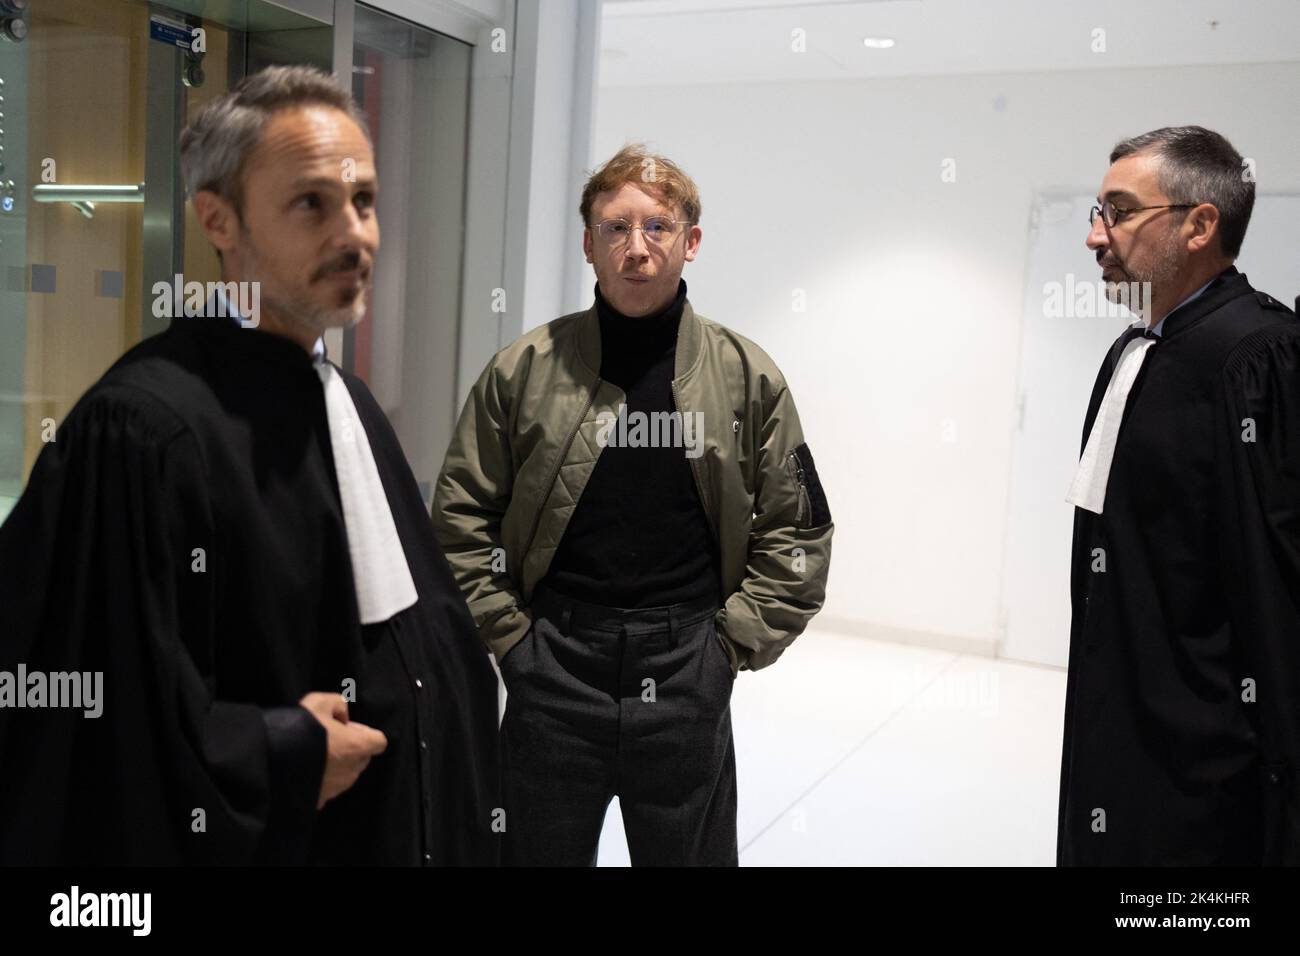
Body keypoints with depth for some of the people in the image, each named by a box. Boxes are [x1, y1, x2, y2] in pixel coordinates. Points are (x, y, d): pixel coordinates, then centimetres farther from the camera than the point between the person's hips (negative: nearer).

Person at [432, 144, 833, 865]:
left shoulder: (748, 376, 0)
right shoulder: (525, 368, -1)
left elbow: (796, 533, 4)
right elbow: (460, 519, 4)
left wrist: (731, 644, -1)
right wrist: (510, 636, -1)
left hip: (688, 678, 0)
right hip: (551, 671, 0)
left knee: (689, 852, 15)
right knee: (539, 850, 15)